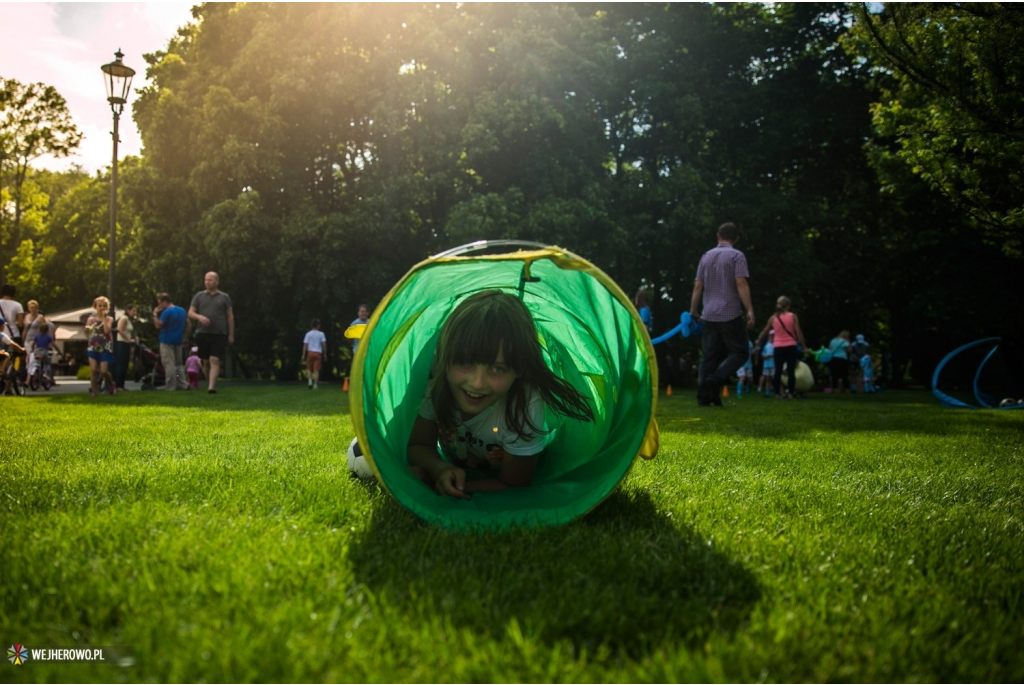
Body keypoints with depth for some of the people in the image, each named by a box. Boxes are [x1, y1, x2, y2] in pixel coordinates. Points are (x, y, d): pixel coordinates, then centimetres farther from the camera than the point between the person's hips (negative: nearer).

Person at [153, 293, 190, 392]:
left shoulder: (167, 312, -14)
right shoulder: (182, 310, 11)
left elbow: (158, 325, -16)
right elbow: (189, 324, 13)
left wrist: (155, 314, -6)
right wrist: (185, 337, 16)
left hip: (167, 341, -8)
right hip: (178, 341, 8)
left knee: (169, 364, -5)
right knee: (178, 364, 14)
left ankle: (171, 387, -6)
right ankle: (182, 385, 9)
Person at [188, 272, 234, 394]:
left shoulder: (224, 297, 7)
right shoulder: (199, 296, 11)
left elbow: (230, 317, 8)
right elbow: (190, 313, 8)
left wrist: (231, 335, 3)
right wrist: (199, 317, -15)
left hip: (219, 335, -2)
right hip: (203, 334, 3)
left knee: (214, 361, -15)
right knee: (206, 362, 9)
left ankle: (212, 387, -22)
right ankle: (208, 384, 23)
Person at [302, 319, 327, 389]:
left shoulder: (308, 334, 2)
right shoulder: (321, 334, 2)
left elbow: (305, 345, -1)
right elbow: (324, 344, -3)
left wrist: (303, 355, 1)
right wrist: (325, 354, 4)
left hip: (310, 352, 0)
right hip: (318, 353, 0)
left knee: (309, 368, 14)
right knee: (316, 369, 2)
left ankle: (310, 380, -8)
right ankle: (315, 384, -2)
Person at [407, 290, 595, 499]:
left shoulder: (524, 408, -35)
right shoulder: (437, 385, -26)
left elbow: (511, 486, -22)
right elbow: (419, 445, -12)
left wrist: (458, 489, -30)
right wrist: (440, 470, -34)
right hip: (454, 472, 2)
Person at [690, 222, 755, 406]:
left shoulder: (706, 256, 13)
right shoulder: (736, 256, -3)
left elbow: (698, 286, 12)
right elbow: (741, 284, -13)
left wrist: (693, 311, 18)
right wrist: (750, 310, -14)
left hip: (709, 315, 5)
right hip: (731, 314, -5)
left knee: (710, 356, 8)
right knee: (739, 352, 3)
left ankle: (704, 396, 1)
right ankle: (715, 380, -17)